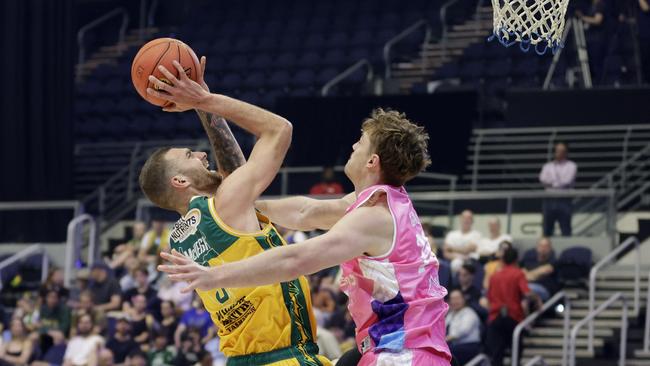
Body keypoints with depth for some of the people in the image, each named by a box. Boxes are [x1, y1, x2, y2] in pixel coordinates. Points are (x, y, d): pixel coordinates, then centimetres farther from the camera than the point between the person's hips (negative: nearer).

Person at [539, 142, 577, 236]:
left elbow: (568, 181, -8)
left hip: (564, 200, -3)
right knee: (547, 230, 2)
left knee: (566, 230, -6)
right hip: (550, 199, 3)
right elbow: (543, 179, -2)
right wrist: (559, 182, -7)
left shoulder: (571, 166, 7)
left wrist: (552, 182, 0)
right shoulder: (548, 166, 16)